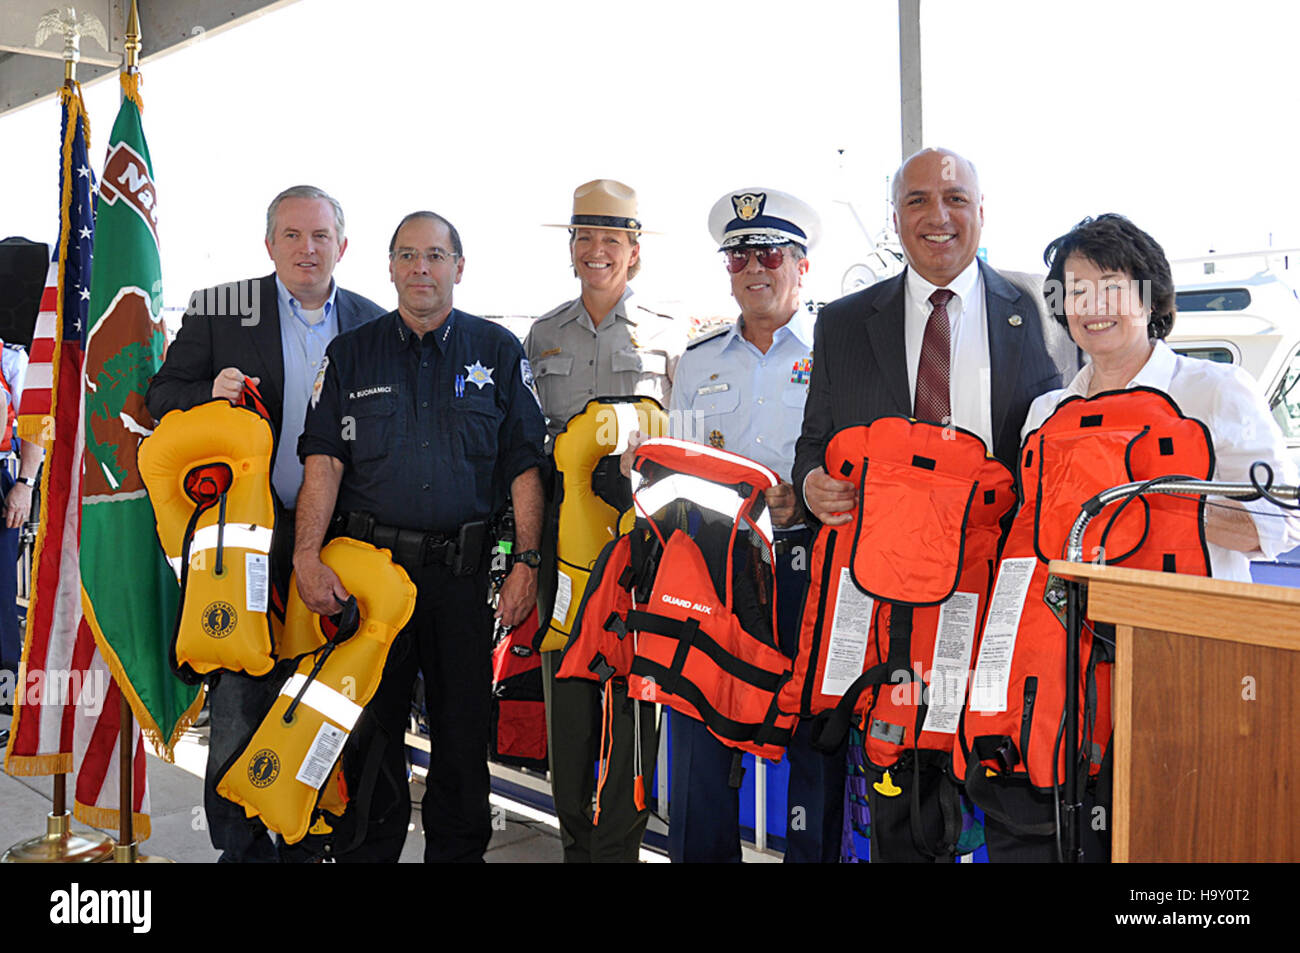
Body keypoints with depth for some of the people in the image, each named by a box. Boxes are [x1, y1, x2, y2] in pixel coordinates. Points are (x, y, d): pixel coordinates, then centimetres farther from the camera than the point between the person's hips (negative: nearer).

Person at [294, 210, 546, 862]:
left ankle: (458, 851, 24)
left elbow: (525, 465, 2)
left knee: (463, 729, 7)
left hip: (466, 569, 0)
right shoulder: (351, 354, 8)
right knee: (370, 725, 8)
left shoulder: (497, 352, 7)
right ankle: (369, 849, 25)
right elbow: (323, 460, 0)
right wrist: (307, 557, -12)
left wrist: (528, 563, -6)